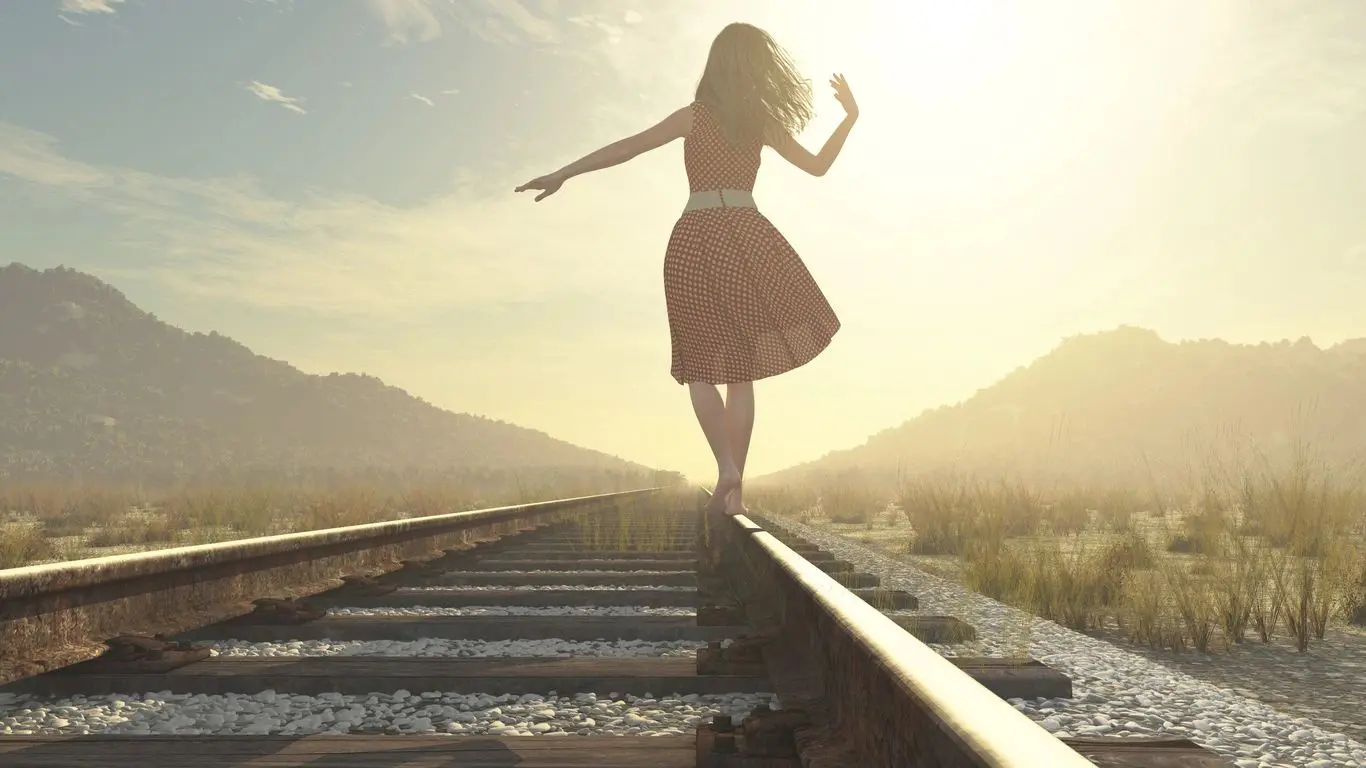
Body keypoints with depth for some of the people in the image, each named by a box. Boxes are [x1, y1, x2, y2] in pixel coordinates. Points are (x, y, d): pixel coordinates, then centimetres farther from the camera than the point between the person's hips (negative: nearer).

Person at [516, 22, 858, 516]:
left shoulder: (694, 117, 7)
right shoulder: (762, 122, 11)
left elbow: (627, 148, 2)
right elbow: (818, 165, 19)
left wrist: (562, 175, 6)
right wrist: (851, 116, 32)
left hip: (695, 241, -1)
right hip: (746, 239, 2)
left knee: (701, 365, 7)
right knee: (740, 370, 8)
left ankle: (727, 468, -14)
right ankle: (733, 490, 6)